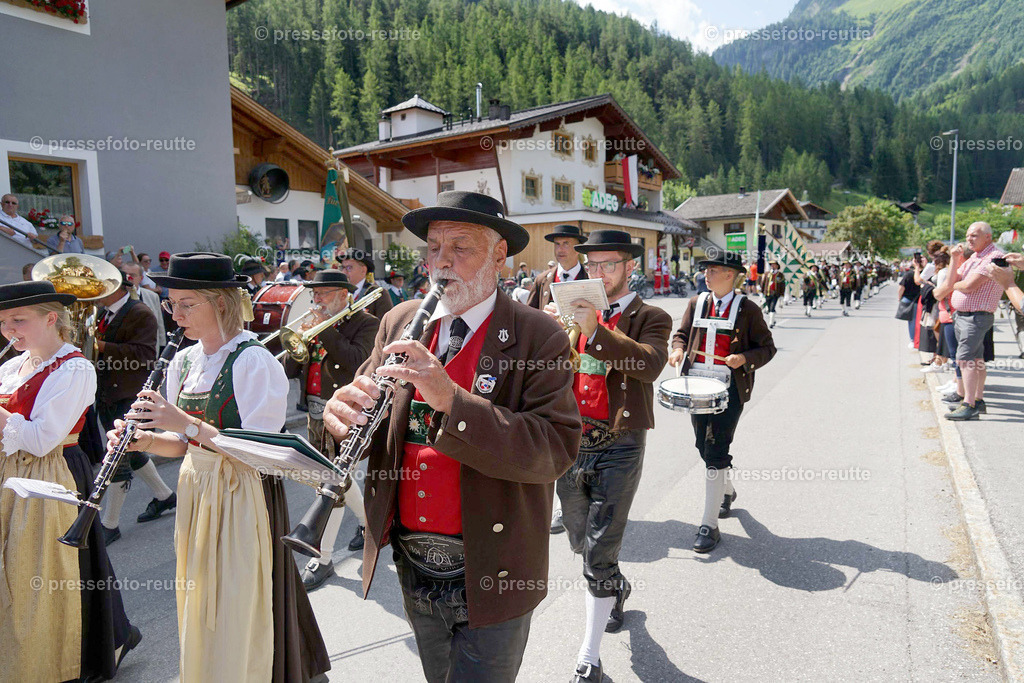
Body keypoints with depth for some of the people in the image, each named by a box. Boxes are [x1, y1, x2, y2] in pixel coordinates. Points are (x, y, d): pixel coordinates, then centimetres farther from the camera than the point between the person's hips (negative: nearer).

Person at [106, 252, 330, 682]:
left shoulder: (253, 361, -16)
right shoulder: (183, 362, 7)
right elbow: (185, 444, 13)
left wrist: (187, 423, -24)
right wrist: (146, 439, -7)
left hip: (243, 498, -7)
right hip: (197, 493, 7)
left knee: (237, 616, 4)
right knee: (199, 610, 19)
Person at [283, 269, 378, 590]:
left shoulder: (365, 323, -8)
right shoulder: (313, 324, 10)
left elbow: (356, 362, -26)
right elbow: (290, 370, 5)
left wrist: (325, 330, -21)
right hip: (316, 417, 7)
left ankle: (323, 558, 10)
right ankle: (366, 520, 44)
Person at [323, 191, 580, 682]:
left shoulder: (538, 338, -13)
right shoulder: (399, 324, 2)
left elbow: (555, 449, -23)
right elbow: (369, 419, 4)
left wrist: (451, 398, -34)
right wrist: (342, 412, -20)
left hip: (489, 581, -5)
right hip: (413, 569, 5)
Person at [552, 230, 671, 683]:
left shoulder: (651, 318, -2)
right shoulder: (577, 313, 11)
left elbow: (651, 364, -23)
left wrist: (595, 330, -34)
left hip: (618, 446, -5)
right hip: (571, 442, 5)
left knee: (599, 553, -4)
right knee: (580, 541, 20)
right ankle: (617, 590, 50)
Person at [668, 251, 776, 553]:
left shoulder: (748, 309, -2)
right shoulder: (696, 303, 10)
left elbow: (767, 347, 3)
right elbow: (682, 332, 16)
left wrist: (745, 358, -16)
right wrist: (678, 348, -6)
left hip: (729, 389, -5)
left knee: (716, 452, -10)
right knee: (704, 448, 16)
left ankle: (710, 524, -2)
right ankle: (727, 491, 45)